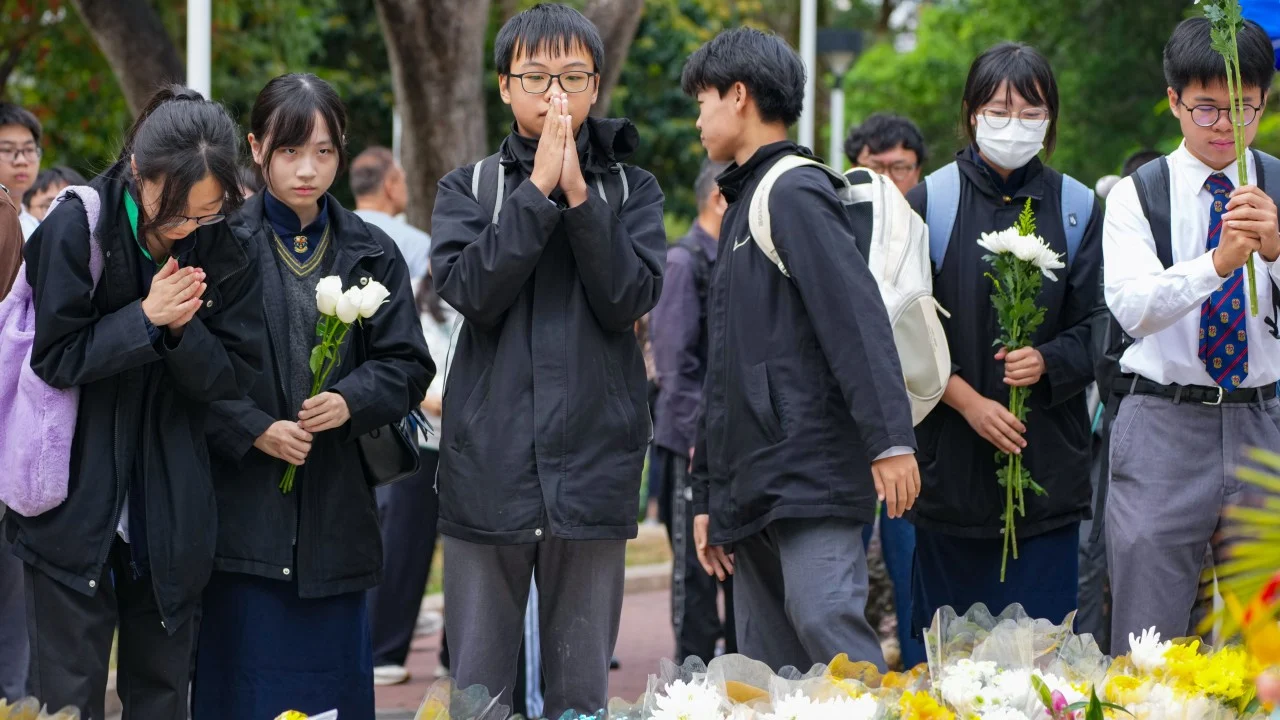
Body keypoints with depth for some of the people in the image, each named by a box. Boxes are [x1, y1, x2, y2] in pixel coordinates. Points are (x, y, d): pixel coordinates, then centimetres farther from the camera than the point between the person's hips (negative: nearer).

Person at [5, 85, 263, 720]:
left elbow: (234, 375, 0)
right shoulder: (75, 229, -11)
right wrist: (146, 319, -19)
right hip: (77, 503, -3)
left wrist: (183, 331, -19)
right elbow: (53, 358, -9)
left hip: (170, 516, 3)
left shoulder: (226, 248, -2)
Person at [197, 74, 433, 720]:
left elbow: (408, 365, 7)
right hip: (242, 504, -3)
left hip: (336, 511, 3)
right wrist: (253, 429, -14)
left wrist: (349, 400, -11)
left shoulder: (372, 255, 10)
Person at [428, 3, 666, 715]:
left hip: (592, 466, 0)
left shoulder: (631, 190, 10)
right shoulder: (468, 188, 10)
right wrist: (539, 189, -12)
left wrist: (578, 194, -12)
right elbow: (472, 289, -8)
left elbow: (630, 300, -5)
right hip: (490, 468, 0)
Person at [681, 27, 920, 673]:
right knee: (765, 665, 5)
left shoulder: (795, 193, -6)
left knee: (825, 621, -22)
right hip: (750, 486, 10)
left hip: (811, 469, -10)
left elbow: (858, 316, -18)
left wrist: (891, 439, -28)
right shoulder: (744, 205, 24)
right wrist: (707, 497, 25)